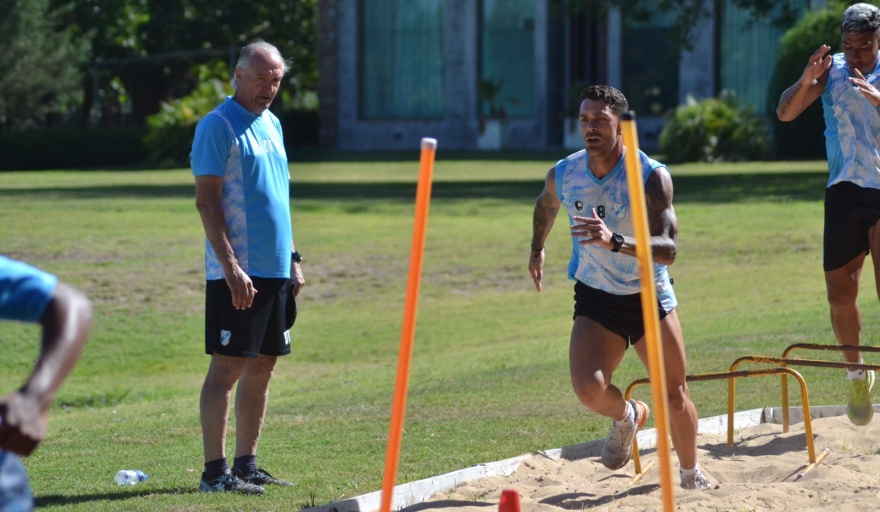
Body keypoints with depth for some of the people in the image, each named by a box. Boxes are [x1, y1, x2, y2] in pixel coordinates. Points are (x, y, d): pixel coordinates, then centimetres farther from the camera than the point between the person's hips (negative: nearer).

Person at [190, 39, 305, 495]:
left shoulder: (271, 124, 17)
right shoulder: (217, 126, -8)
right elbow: (206, 201, -14)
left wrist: (293, 259, 18)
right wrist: (230, 266, -20)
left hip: (276, 270, 8)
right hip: (236, 272, -8)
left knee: (262, 368, 9)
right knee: (228, 367, -7)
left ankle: (246, 465, 15)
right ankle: (215, 471, -6)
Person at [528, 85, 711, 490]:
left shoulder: (652, 176, -21)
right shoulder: (563, 175, -10)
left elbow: (668, 249, -32)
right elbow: (546, 206, 17)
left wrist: (615, 241, -47)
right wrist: (537, 248, 31)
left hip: (649, 297, -1)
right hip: (595, 300, 1)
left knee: (676, 399, 5)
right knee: (589, 389, -23)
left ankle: (691, 475, 33)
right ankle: (627, 417, 13)